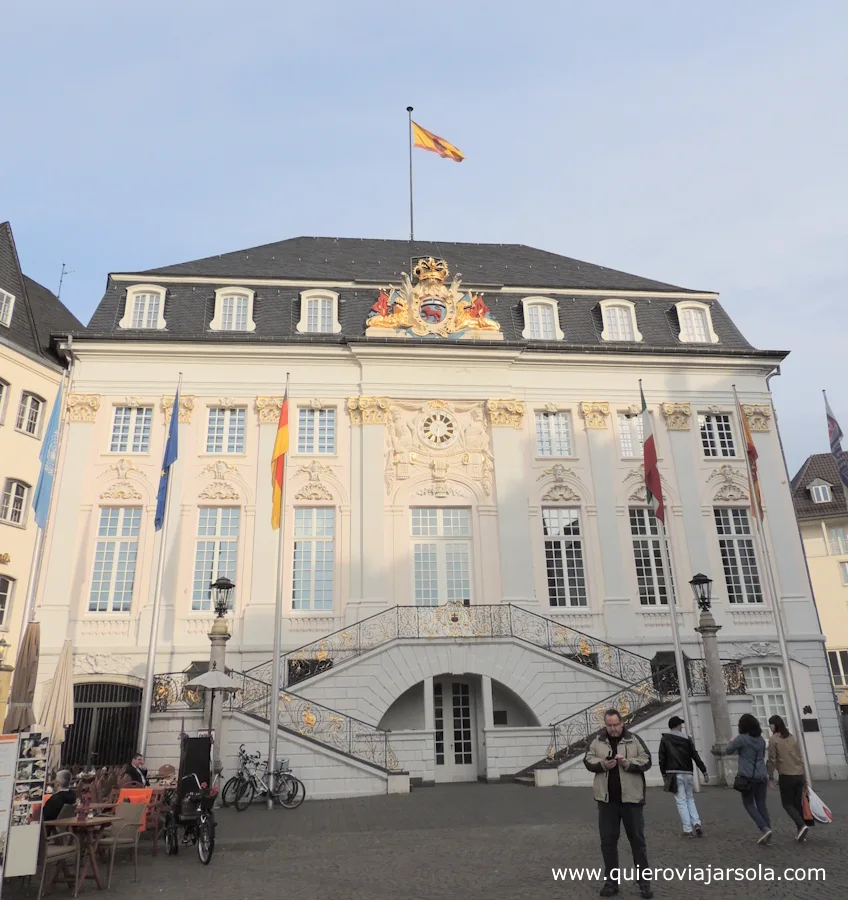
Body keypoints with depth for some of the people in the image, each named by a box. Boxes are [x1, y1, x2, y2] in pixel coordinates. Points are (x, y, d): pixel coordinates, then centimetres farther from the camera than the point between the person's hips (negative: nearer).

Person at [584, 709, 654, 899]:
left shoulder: (634, 739, -1)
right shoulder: (597, 740, 2)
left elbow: (646, 761, -4)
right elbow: (588, 760, 1)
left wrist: (628, 763, -20)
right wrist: (602, 764, -18)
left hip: (631, 798, -1)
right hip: (606, 799, 2)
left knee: (637, 840, 8)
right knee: (608, 841, 8)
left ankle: (644, 882, 19)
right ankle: (611, 881, 19)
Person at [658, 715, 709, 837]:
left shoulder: (664, 739, 3)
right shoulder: (687, 738, 5)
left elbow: (662, 758, 0)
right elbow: (695, 756, -1)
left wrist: (664, 773, 7)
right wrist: (704, 772, 0)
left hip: (674, 773, -2)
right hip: (687, 773, 2)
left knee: (681, 801, 2)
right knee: (690, 799, 18)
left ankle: (688, 830, -2)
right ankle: (696, 824, 1)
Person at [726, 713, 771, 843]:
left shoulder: (741, 738, -12)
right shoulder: (761, 739, 8)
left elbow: (728, 750, -1)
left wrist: (732, 742, 17)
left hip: (748, 777, -5)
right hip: (762, 777, 5)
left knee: (749, 804, 7)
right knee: (762, 805, 8)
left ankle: (764, 828, -7)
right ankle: (767, 829, 3)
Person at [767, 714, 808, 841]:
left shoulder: (773, 739, -7)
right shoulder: (792, 737, 11)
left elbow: (772, 760, -10)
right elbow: (800, 757, 14)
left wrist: (771, 777, -3)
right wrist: (803, 776, 21)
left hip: (786, 776, -6)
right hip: (799, 775, 6)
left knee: (787, 804, 2)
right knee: (798, 803, 12)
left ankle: (802, 825, -17)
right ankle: (801, 831, 10)